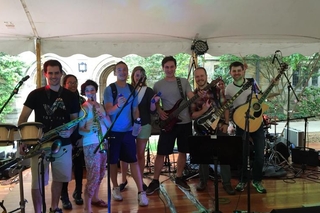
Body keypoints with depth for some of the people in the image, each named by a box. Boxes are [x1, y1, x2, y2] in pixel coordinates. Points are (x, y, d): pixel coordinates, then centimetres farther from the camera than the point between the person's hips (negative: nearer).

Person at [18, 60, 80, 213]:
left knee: (59, 179, 14)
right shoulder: (36, 94, 0)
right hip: (40, 144, -2)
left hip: (63, 144, 2)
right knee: (37, 182, 0)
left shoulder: (70, 96, 5)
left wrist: (70, 130, -11)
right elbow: (23, 118, -1)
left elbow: (75, 119, 10)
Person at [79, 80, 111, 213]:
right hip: (91, 144, -7)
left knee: (100, 174, 15)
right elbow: (80, 129, -8)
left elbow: (109, 124, 8)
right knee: (93, 176, -10)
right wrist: (88, 130, -28)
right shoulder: (84, 108, -5)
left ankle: (95, 198, 32)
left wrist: (103, 117, -10)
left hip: (104, 142, 7)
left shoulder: (100, 106, 13)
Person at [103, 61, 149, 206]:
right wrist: (118, 105, -35)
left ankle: (141, 192, 3)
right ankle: (115, 188, 27)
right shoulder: (109, 89, -7)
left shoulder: (132, 89, 6)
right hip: (113, 131, -2)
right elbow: (108, 111, -15)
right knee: (113, 160, 8)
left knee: (133, 160, 0)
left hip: (128, 130, 3)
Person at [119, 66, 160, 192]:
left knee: (140, 154, 7)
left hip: (143, 125, 0)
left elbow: (152, 111, -2)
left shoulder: (148, 91, 3)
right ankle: (124, 180, 14)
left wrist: (153, 102, -20)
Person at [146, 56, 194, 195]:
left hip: (185, 122, 2)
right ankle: (155, 181, 11)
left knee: (183, 151, 11)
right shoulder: (158, 85, 1)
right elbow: (154, 102, 9)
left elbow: (192, 98, -3)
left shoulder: (184, 82, 4)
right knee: (161, 153, -2)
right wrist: (160, 111, -9)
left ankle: (179, 178, 27)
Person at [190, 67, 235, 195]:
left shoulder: (217, 89, 0)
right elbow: (192, 115, -2)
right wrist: (203, 110, -20)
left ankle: (227, 183, 11)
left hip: (219, 126, -1)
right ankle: (203, 181, 23)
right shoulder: (193, 94, 2)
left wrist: (226, 123, -8)